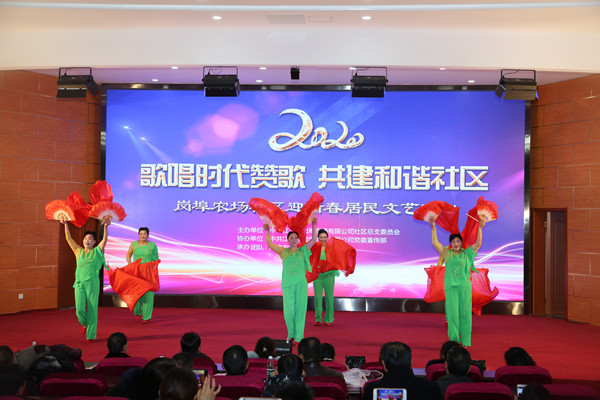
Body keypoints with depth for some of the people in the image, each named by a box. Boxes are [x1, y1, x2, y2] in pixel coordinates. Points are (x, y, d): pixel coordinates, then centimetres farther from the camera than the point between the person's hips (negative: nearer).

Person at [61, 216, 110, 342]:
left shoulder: (96, 252, 5)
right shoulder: (78, 251, 14)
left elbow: (104, 239, -9)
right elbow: (69, 239, 11)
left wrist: (105, 226, -23)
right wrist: (66, 225, 4)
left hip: (92, 283, -2)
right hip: (79, 283, 2)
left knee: (92, 309, -1)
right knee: (79, 309, -7)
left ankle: (91, 335, 10)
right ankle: (84, 323, 27)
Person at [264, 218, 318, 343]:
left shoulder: (303, 251, 11)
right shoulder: (284, 251, 12)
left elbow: (314, 239, 4)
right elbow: (270, 245, 8)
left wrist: (314, 225, -2)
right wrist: (268, 231, 3)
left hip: (301, 283, 0)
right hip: (287, 284, 0)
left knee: (300, 309, 0)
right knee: (289, 310, -5)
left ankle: (299, 337, 7)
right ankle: (291, 334, 17)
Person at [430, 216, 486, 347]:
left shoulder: (467, 254, 13)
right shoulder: (447, 253, 12)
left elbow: (478, 244, 5)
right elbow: (435, 243, 5)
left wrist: (480, 228, -2)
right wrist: (433, 228, -2)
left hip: (465, 286, 1)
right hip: (451, 286, 0)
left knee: (465, 314, 0)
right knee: (452, 314, -2)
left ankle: (465, 342, 6)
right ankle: (454, 342, 3)